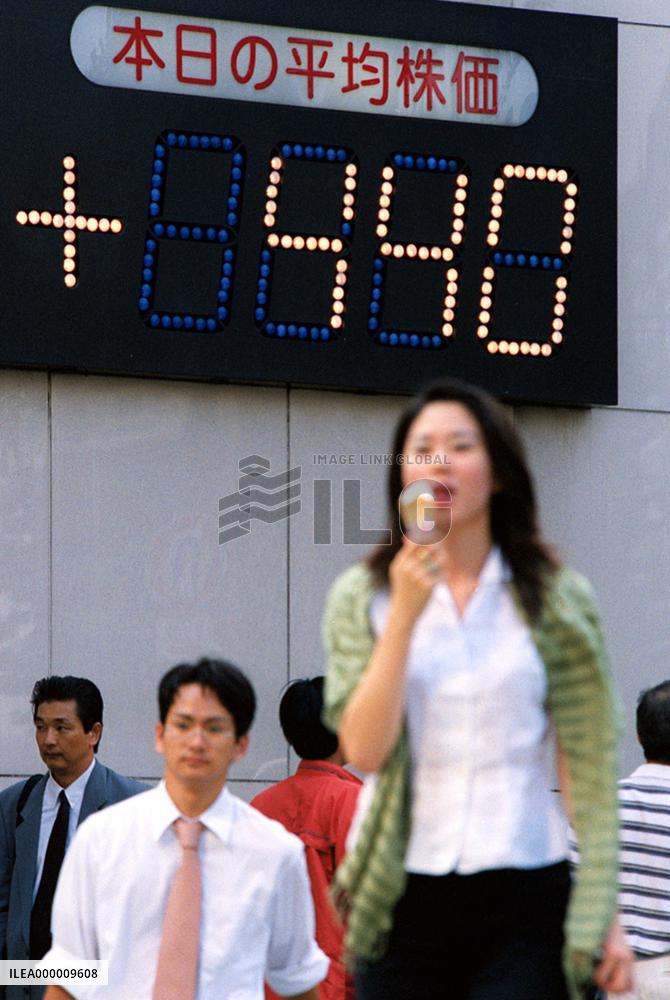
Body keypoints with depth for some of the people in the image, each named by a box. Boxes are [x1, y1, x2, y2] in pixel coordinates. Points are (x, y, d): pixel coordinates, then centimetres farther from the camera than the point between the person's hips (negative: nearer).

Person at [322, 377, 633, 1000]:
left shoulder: (555, 598, 4)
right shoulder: (363, 596, 5)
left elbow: (588, 767, 3)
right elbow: (365, 751, -6)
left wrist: (604, 917, -2)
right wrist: (405, 616, -12)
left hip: (525, 901, -1)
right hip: (404, 897, 1)